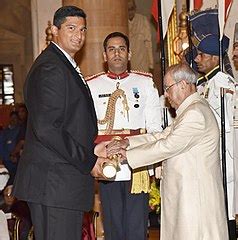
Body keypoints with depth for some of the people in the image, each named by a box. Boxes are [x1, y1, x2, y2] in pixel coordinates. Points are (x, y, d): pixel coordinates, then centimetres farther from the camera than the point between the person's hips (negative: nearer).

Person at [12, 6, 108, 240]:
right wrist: (88, 161, -16)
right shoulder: (50, 68, -14)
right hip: (55, 183, -11)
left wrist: (91, 150, 13)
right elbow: (46, 129, -22)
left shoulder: (65, 66, 20)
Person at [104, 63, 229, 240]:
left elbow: (168, 146, -19)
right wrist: (128, 142, 6)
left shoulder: (196, 114, -17)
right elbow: (163, 136, 17)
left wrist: (128, 154, -10)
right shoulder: (190, 111, 18)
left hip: (195, 196, -10)